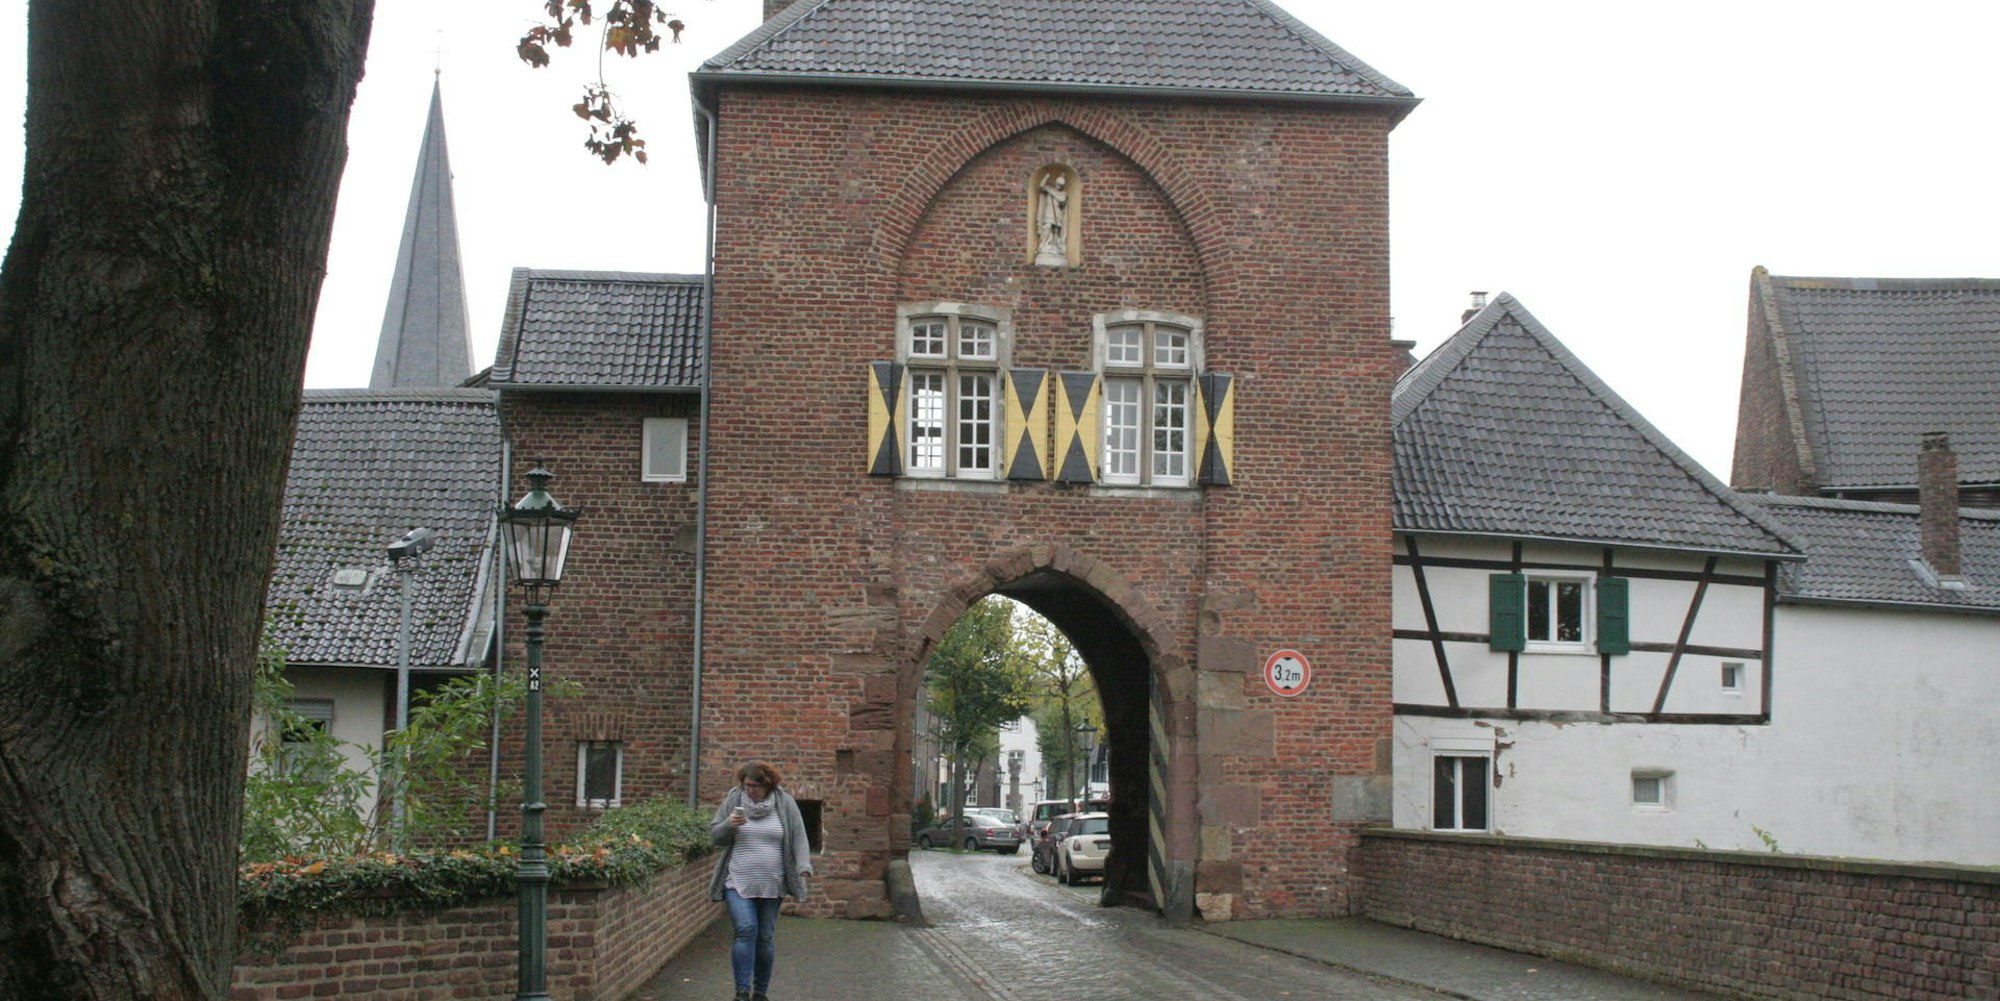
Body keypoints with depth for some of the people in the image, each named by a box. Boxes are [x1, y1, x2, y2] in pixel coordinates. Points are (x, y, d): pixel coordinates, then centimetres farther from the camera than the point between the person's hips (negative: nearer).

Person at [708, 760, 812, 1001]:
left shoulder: (785, 803, 2)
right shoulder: (733, 800, 2)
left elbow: (798, 837, 2)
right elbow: (714, 835, 6)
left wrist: (803, 866, -11)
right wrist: (729, 825, -15)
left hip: (771, 886, 1)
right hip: (738, 882, -1)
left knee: (766, 937, 7)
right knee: (745, 930, -17)